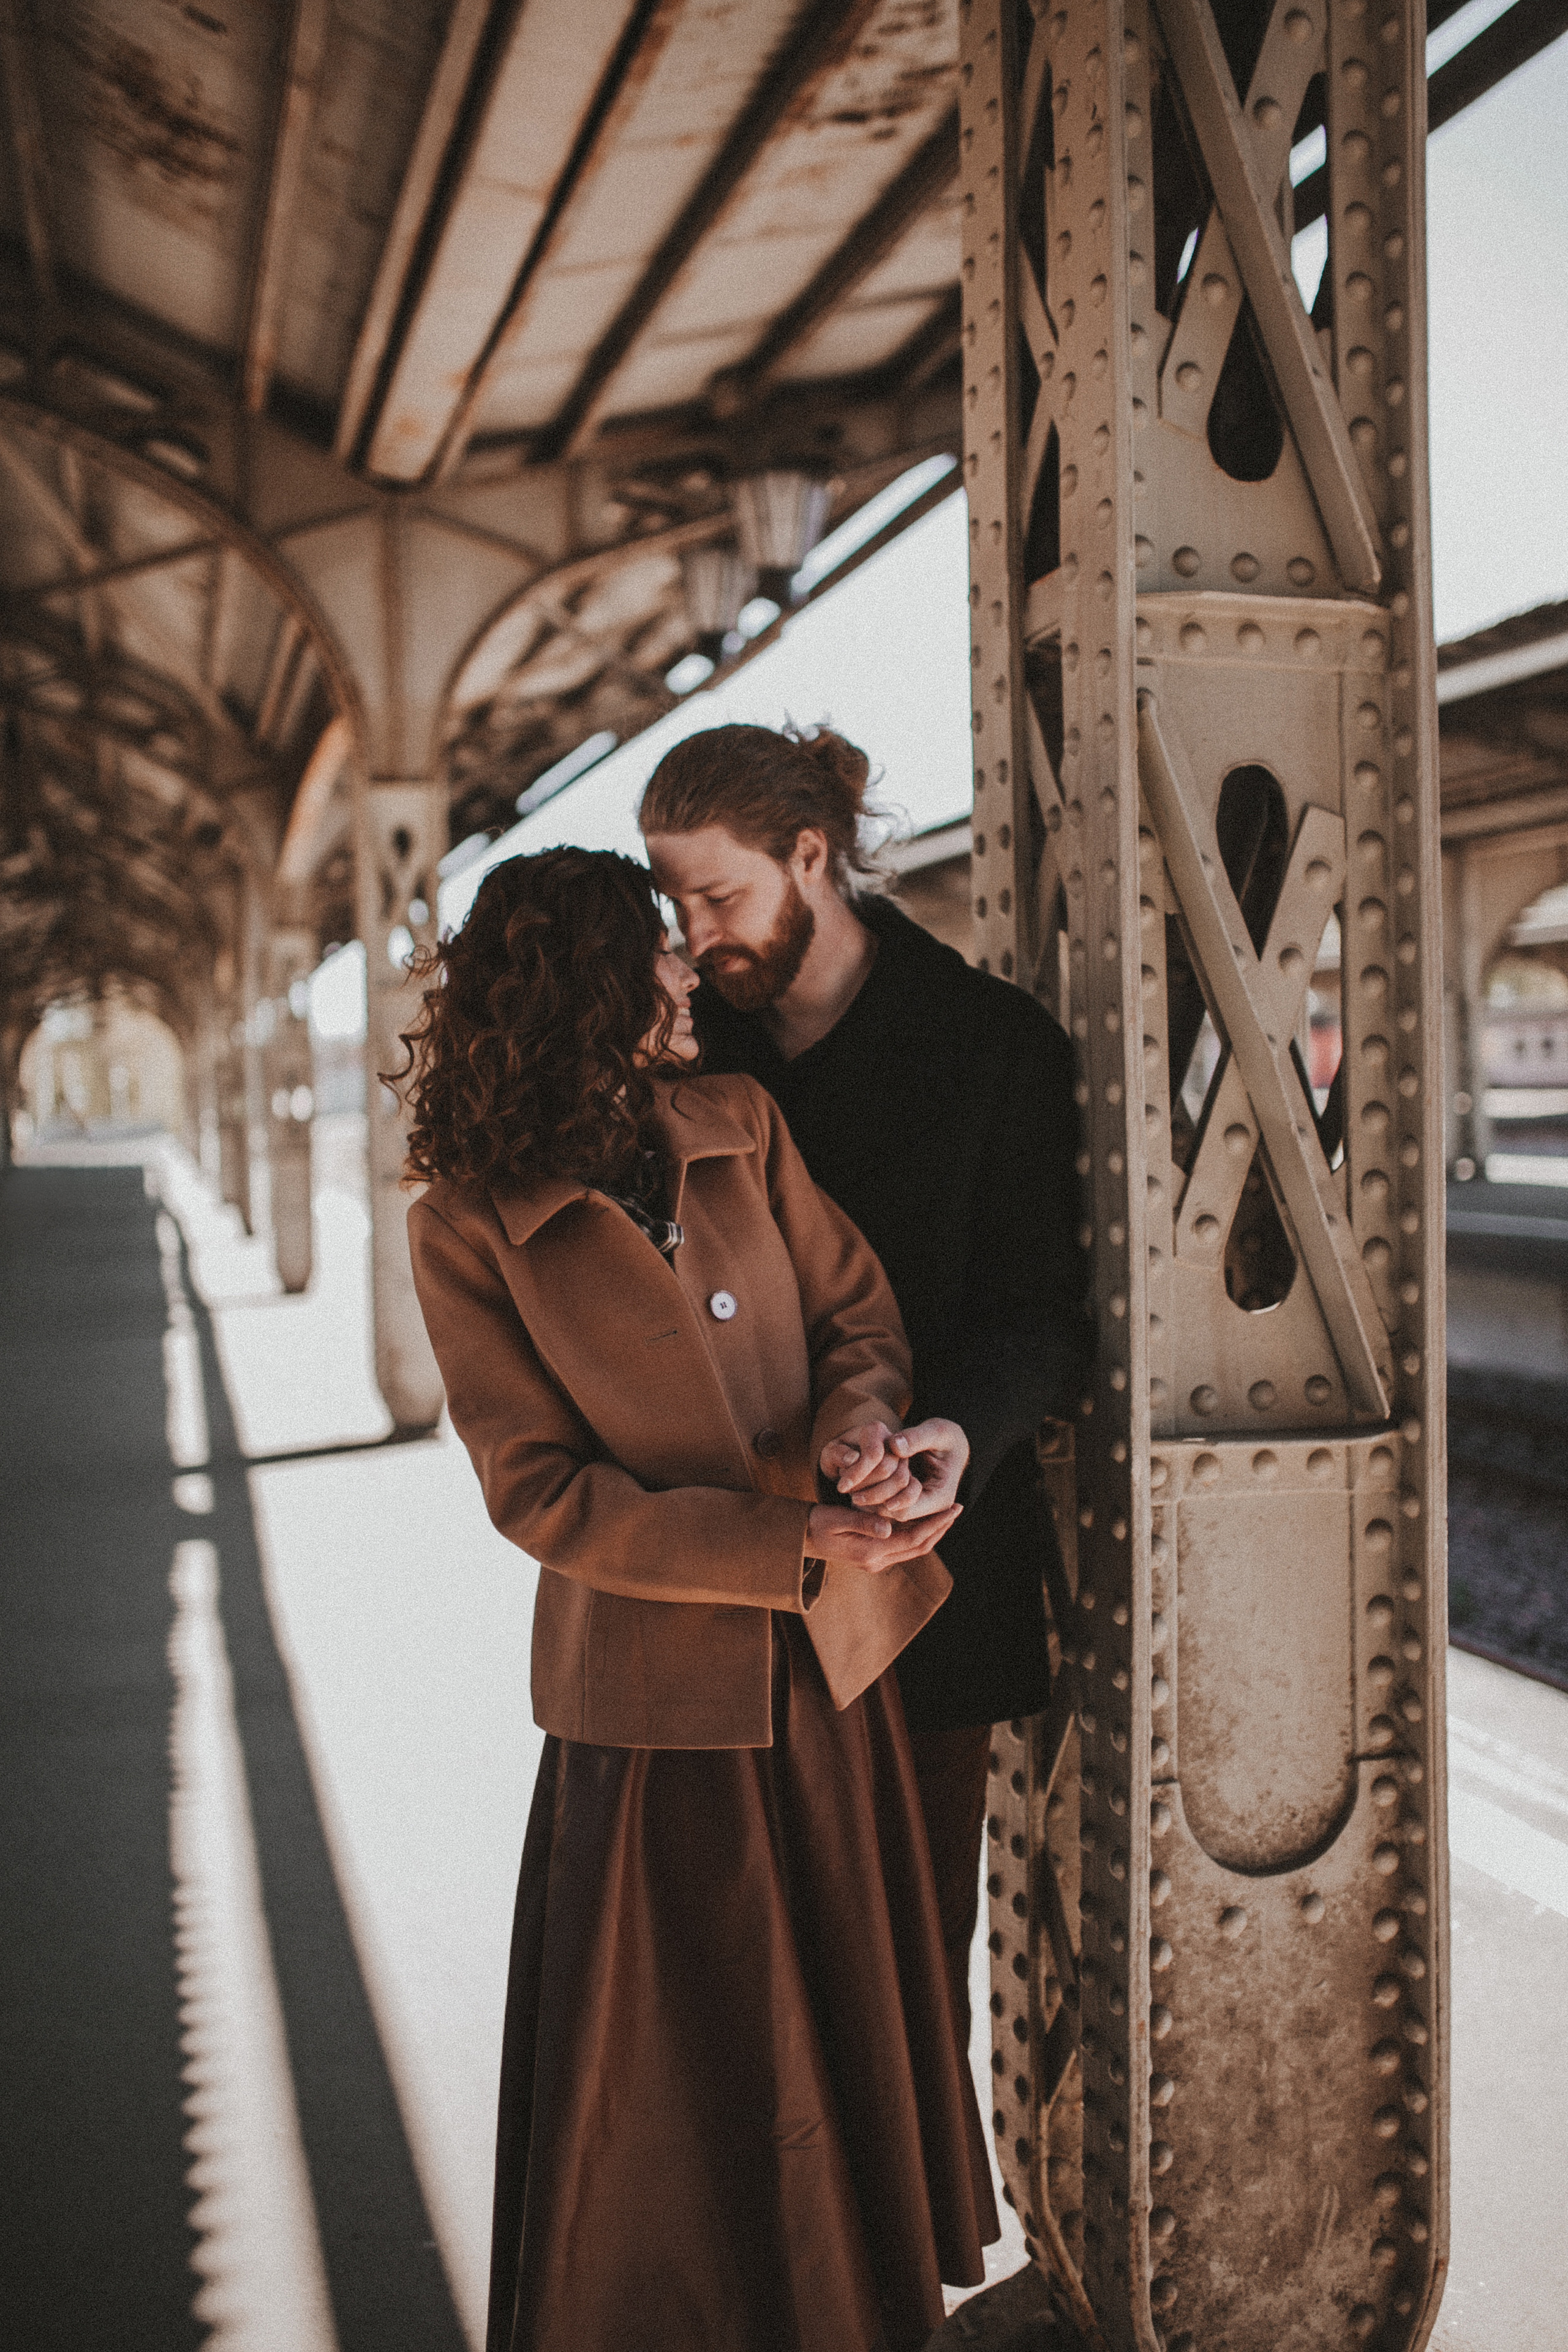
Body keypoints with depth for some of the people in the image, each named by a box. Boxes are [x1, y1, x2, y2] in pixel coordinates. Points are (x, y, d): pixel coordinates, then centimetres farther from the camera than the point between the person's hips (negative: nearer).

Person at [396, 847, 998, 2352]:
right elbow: (542, 1494, -14)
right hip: (658, 1689, -5)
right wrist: (801, 1548, -20)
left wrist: (856, 1425, -19)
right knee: (684, 2059, 11)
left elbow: (857, 1314, 5)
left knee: (848, 2022, 19)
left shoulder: (739, 1127, 1)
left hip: (830, 1663, 5)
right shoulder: (468, 1224, -13)